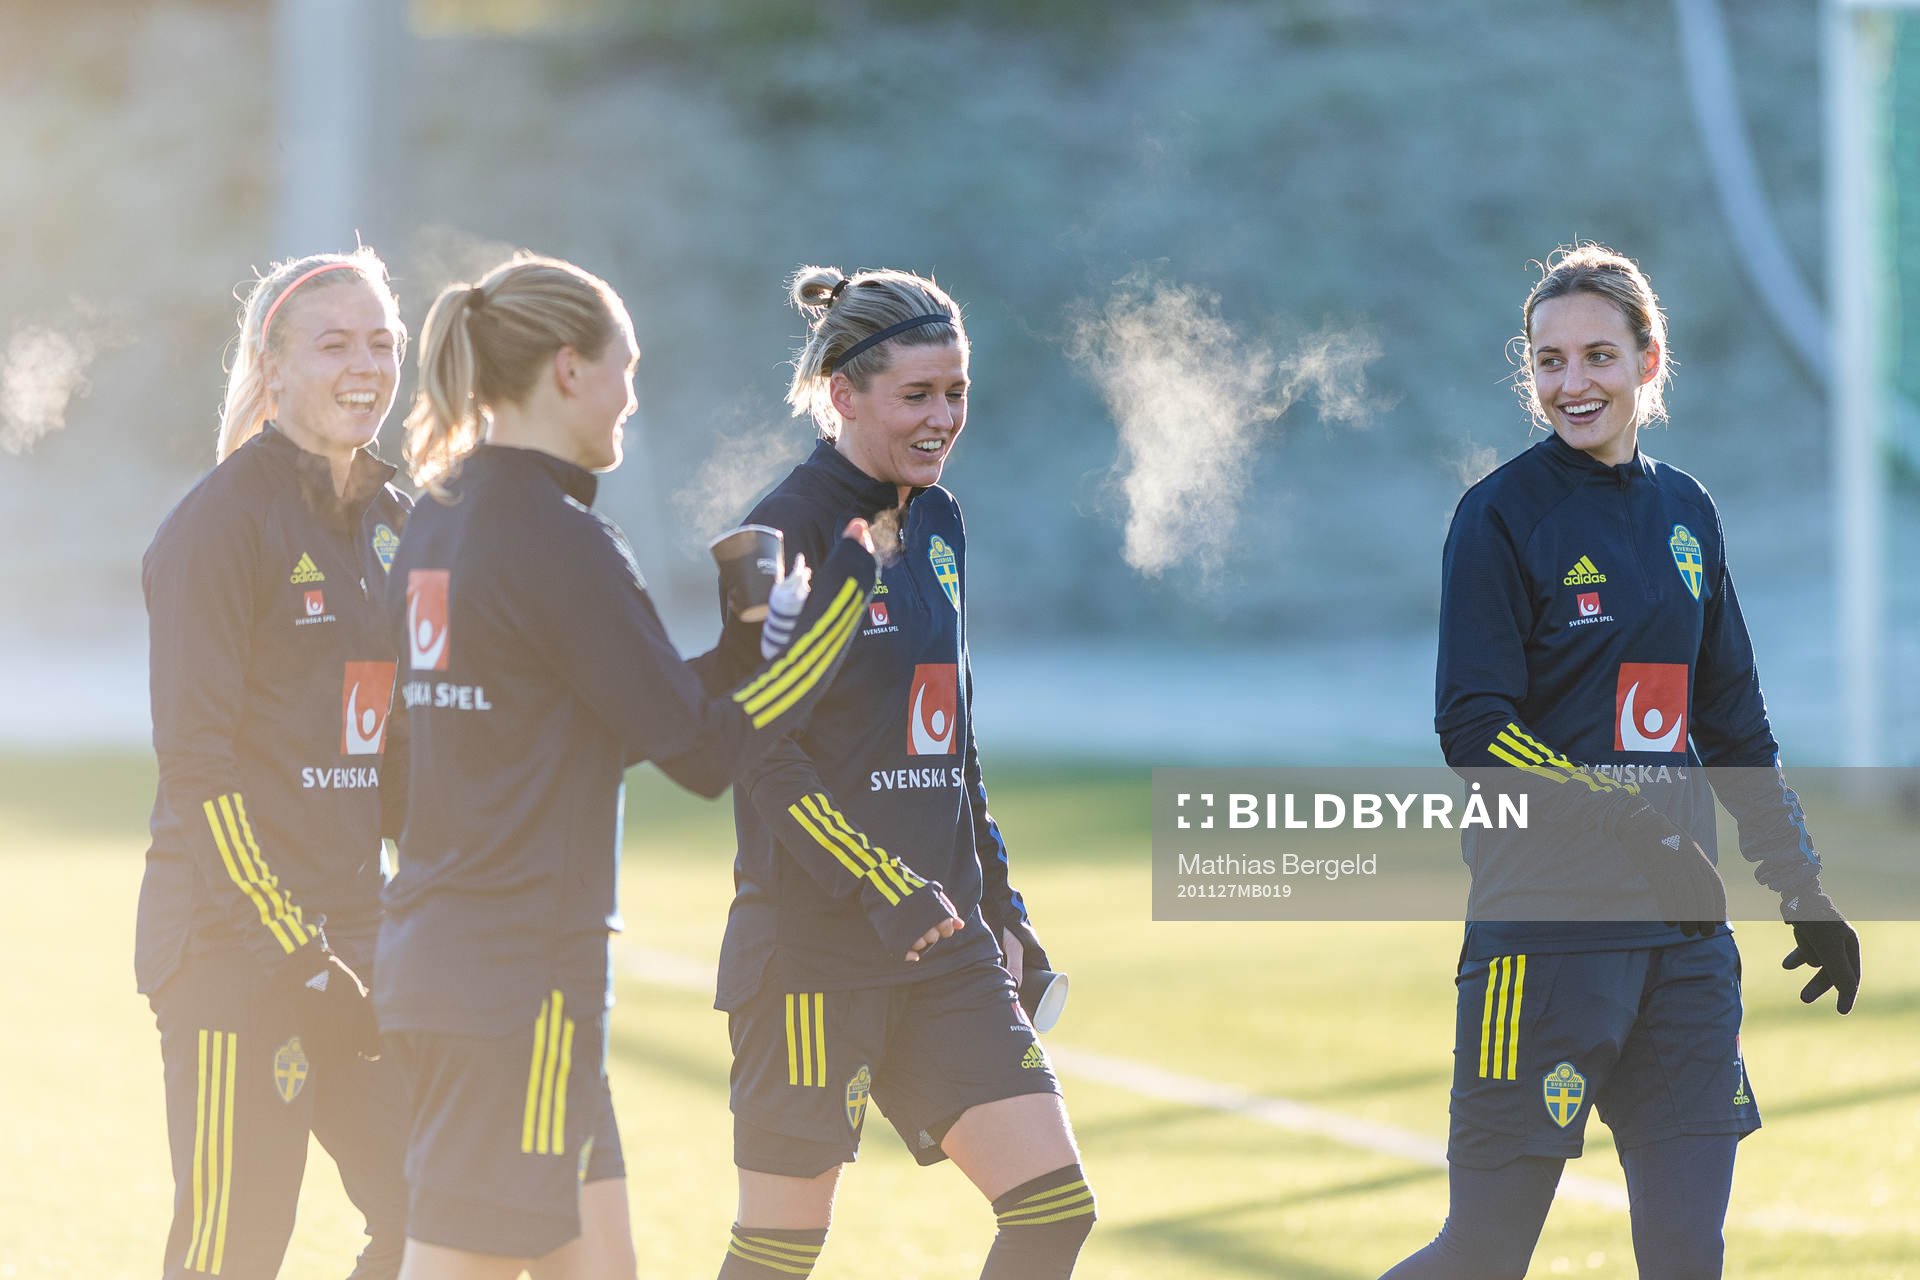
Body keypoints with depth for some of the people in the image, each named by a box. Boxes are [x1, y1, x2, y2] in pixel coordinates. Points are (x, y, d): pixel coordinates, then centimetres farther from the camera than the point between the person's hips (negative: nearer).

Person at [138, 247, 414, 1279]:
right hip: (232, 934, -7)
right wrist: (288, 949, -18)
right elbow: (194, 755, -14)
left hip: (351, 920, 7)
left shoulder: (389, 523, 14)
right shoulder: (223, 519, -9)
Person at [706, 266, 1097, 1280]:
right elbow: (755, 748, -16)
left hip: (943, 940, 7)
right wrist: (880, 889, -24)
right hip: (812, 939, -7)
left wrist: (1000, 907, 19)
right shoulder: (790, 531, -10)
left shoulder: (935, 524, 13)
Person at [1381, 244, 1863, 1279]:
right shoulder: (1503, 516, -5)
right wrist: (1636, 825, -21)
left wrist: (1804, 892, 17)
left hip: (1683, 924, 6)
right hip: (1546, 920, -6)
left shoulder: (1684, 514, 14)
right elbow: (1475, 733, -12)